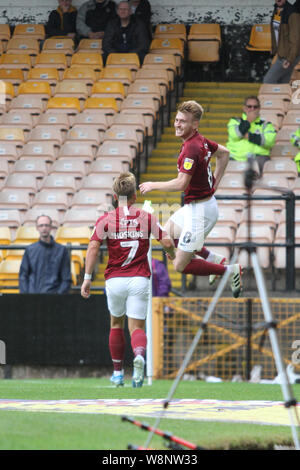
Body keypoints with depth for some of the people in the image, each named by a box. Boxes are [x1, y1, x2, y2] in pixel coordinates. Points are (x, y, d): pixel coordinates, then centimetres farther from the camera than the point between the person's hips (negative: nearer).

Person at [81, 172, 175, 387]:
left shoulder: (106, 220, 0)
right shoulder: (147, 218, 3)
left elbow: (93, 247, -10)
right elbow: (167, 242, 0)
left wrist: (87, 278, -8)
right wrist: (172, 254, 24)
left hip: (115, 280, 0)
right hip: (139, 279, 0)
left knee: (117, 324, 22)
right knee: (137, 327, -1)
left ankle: (118, 372, 26)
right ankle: (139, 355, -36)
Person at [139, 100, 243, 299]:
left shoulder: (191, 148, -25)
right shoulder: (201, 141, 4)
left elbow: (181, 183, -30)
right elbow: (224, 153, 22)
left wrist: (153, 185, -15)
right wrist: (214, 183, 21)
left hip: (199, 209, -10)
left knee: (181, 265, -4)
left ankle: (230, 271, 1)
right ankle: (213, 257, 26)